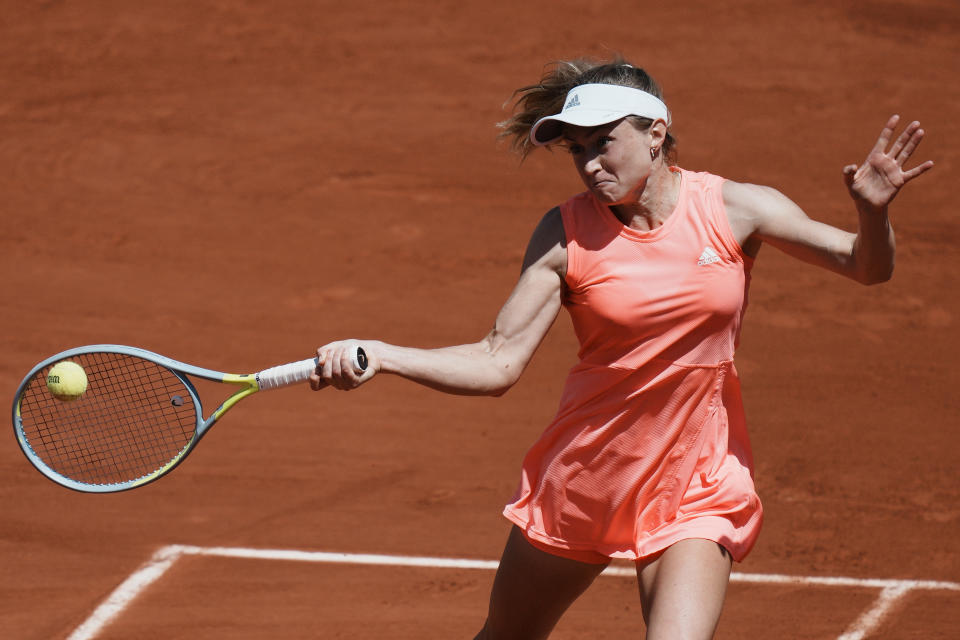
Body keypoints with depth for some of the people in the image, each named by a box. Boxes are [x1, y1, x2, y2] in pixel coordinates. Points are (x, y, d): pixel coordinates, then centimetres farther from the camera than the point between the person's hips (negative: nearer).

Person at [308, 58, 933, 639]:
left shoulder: (732, 209, -8)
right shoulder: (566, 233, -9)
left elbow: (867, 267, -3)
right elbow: (499, 363, -11)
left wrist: (873, 213, -26)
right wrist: (379, 355, -25)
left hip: (695, 490, -1)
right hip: (582, 474, 2)